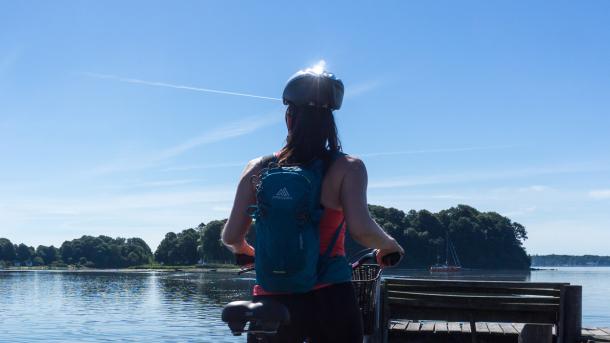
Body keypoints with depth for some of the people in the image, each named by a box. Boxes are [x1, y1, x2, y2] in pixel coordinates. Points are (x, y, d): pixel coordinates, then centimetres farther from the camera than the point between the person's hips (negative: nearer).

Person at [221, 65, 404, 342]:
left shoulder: (258, 169, 4)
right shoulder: (347, 168, -4)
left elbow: (231, 237, 3)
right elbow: (361, 230, -17)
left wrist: (246, 250, 25)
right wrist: (389, 245, 4)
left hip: (271, 302, 2)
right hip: (330, 300, -2)